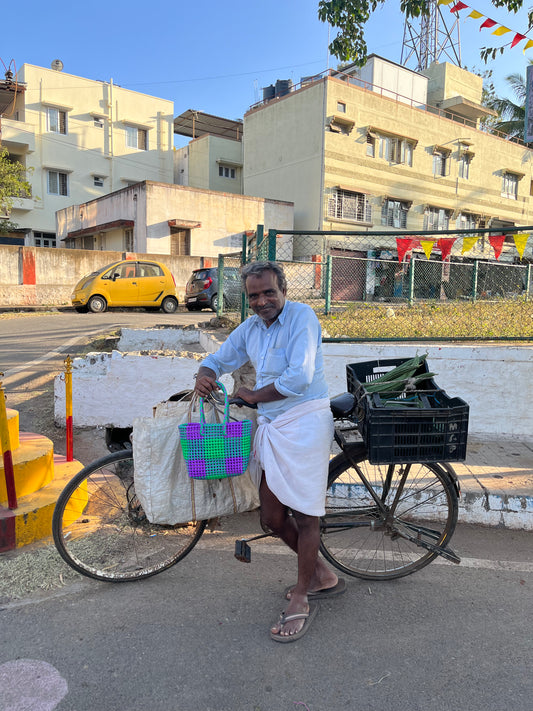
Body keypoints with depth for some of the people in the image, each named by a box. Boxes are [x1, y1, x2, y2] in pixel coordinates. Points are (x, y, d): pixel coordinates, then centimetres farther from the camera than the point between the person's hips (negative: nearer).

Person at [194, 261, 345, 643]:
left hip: (304, 422, -7)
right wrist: (205, 376, -4)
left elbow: (299, 377, -18)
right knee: (273, 518, 11)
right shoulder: (250, 328, 13)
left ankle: (302, 600, 20)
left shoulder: (301, 316, -9)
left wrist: (253, 396, -6)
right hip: (270, 427, 8)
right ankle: (322, 575, 34)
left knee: (304, 516, 1)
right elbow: (218, 360, 21)